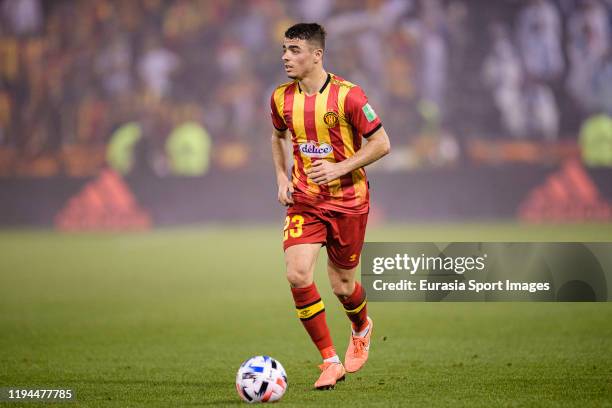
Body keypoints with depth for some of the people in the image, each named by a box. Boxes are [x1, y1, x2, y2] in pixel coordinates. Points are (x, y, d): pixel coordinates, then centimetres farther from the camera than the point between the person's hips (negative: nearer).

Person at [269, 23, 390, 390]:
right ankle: (330, 362, -5)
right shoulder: (282, 98, 0)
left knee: (342, 285, 6)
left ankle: (362, 328, 44)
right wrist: (282, 177, 6)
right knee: (297, 275, -17)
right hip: (303, 200, 3)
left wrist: (340, 168, -20)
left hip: (348, 200, -3)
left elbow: (381, 144, -10)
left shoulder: (347, 95, -15)